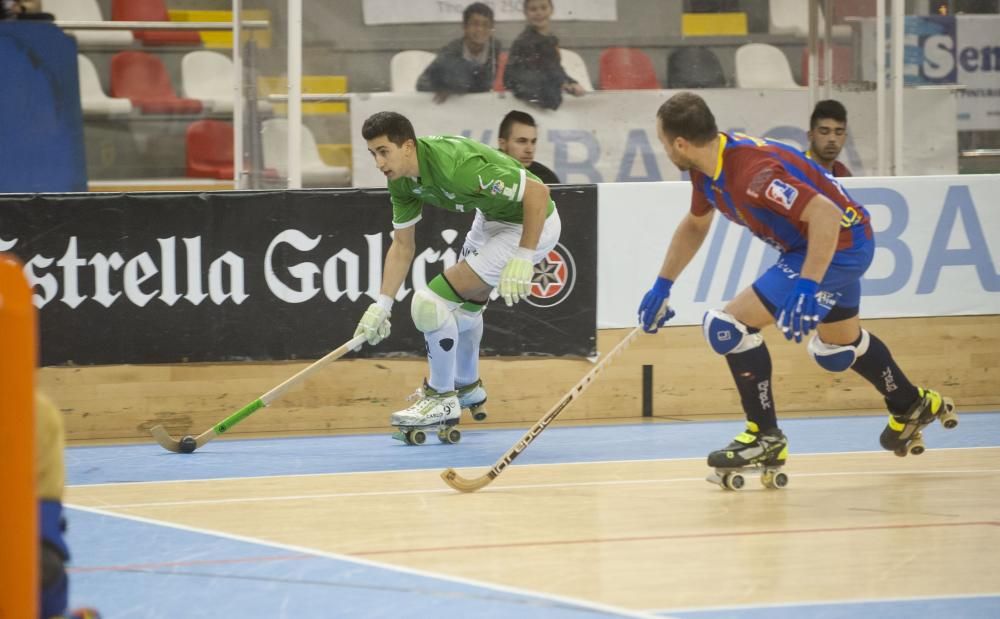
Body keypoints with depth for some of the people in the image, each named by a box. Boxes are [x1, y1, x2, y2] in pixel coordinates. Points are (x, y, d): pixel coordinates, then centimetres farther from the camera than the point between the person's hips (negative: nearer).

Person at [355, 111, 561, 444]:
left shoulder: (454, 165, -36)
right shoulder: (401, 179, -8)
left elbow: (538, 192, -34)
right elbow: (402, 245, 3)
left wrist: (523, 259, -34)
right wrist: (382, 305, -3)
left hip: (530, 225, -9)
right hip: (491, 219, 9)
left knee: (434, 301, -14)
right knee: (464, 301, 29)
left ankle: (442, 401, 3)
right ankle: (467, 387, 54)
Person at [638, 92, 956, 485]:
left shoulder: (750, 170, -33)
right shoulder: (707, 168, -3)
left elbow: (826, 215, -36)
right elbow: (695, 225, 18)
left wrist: (807, 287, -41)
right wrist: (662, 286, 16)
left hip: (839, 243, -10)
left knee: (730, 325, -15)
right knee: (837, 345, 31)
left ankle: (765, 439, -3)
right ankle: (911, 406, 52)